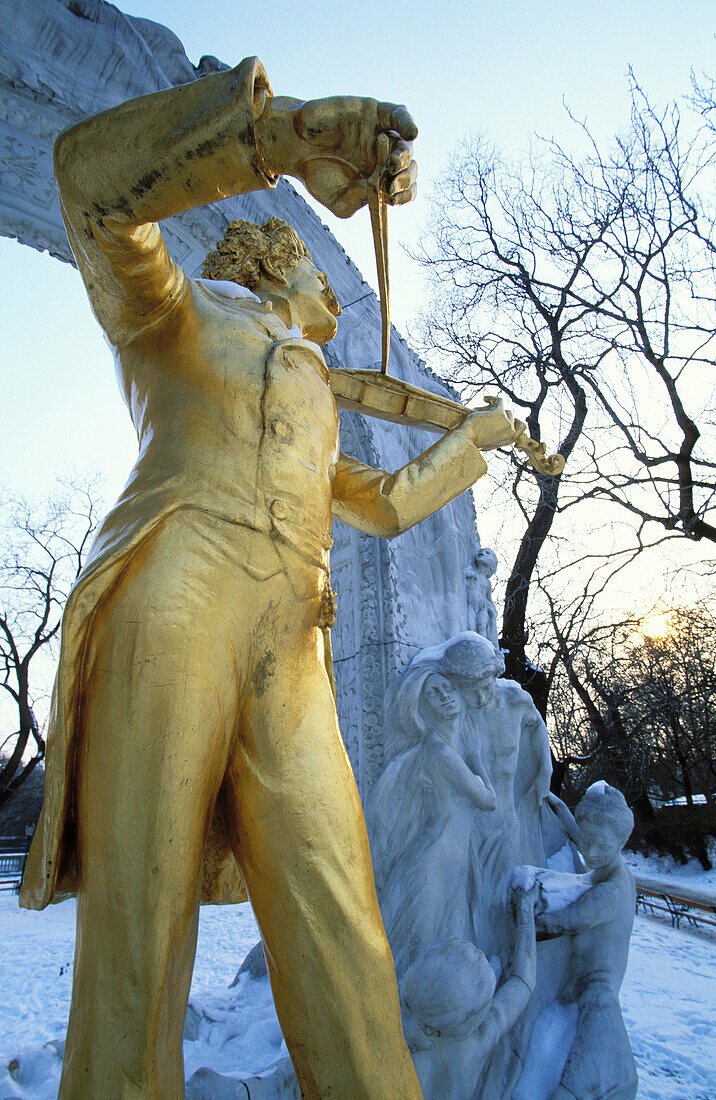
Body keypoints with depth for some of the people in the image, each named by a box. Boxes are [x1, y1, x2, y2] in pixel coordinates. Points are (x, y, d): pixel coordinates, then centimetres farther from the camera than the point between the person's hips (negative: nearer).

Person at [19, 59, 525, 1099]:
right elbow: (95, 174, 2)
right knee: (137, 944, -6)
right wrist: (290, 127, -4)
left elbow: (387, 505, 46)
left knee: (343, 954, -3)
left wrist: (473, 435, 55)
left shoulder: (311, 424, 38)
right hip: (169, 618, -5)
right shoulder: (175, 311, 21)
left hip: (286, 669, 6)